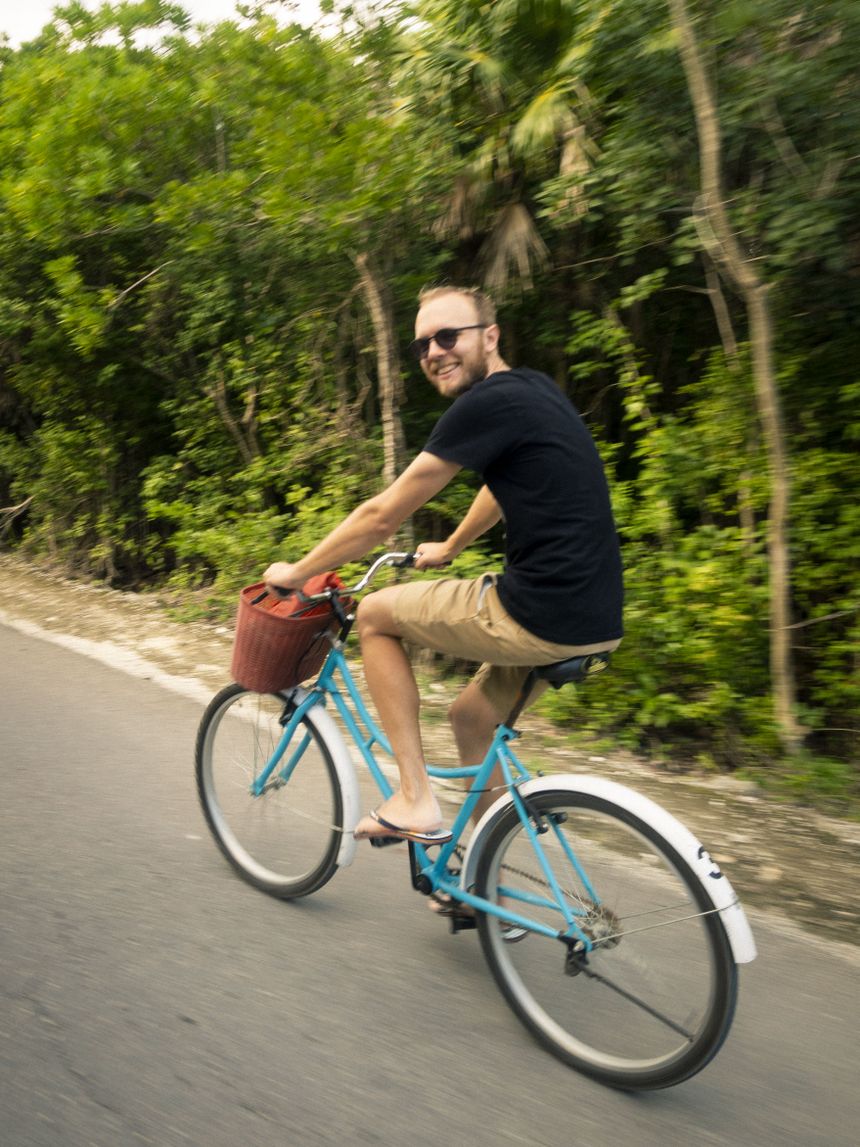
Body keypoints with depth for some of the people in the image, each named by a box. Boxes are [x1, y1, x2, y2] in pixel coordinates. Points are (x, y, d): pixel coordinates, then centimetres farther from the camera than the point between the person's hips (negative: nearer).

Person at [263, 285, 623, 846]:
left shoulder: (488, 402, -12)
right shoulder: (534, 388, 16)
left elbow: (383, 515, -9)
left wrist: (296, 572, 5)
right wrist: (449, 549, 46)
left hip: (542, 615, -9)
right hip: (594, 616, 9)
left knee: (374, 615, 7)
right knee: (472, 715, 25)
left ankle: (416, 800, 9)